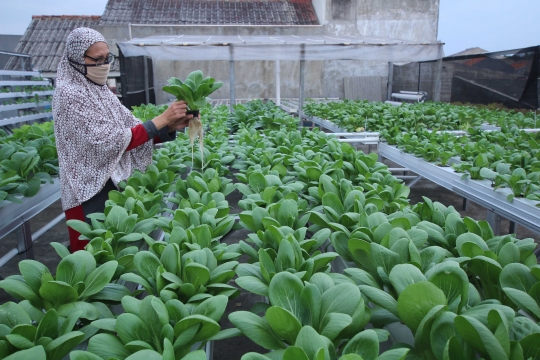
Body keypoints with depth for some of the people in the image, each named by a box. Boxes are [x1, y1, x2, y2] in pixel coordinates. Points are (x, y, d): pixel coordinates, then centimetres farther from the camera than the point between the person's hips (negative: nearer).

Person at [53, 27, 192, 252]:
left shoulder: (100, 91, 7)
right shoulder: (69, 94, -16)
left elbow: (135, 131, 2)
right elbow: (109, 142, -23)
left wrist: (171, 127, -15)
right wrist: (162, 119, -23)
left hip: (114, 184, 7)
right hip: (90, 192, -7)